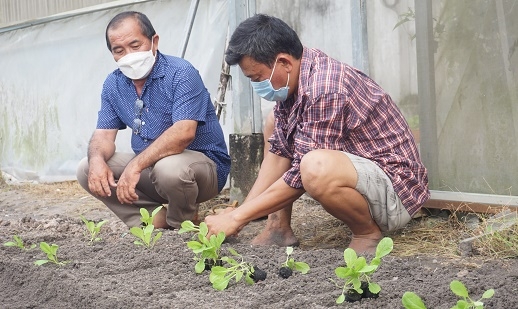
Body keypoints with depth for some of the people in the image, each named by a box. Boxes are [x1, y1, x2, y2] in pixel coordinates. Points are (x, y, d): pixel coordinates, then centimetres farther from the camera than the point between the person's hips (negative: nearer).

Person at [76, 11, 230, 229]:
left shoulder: (181, 74, -18)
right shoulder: (113, 84, 3)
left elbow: (184, 133, -31)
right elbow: (104, 134, 2)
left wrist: (136, 165, -37)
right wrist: (97, 159, -22)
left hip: (202, 163, -6)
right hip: (149, 167, 7)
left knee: (169, 168, -39)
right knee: (87, 170, -7)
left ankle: (182, 227, -6)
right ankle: (157, 218, -4)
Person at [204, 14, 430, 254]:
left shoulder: (324, 90, -28)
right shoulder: (293, 78, 0)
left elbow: (300, 177, -25)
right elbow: (279, 151, 6)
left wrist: (237, 218, -17)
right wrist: (240, 211, -3)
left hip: (396, 189, -10)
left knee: (317, 168, -38)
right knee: (276, 125, 13)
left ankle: (368, 232, -9)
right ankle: (279, 228, 8)